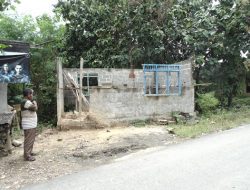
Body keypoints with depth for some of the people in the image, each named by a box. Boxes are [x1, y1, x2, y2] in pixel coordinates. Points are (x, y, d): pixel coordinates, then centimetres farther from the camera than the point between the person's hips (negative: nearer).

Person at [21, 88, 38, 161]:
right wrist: (35, 102, -5)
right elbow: (35, 108, -24)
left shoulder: (28, 101, 15)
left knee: (31, 139, 18)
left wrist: (33, 103, 7)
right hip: (28, 125, -11)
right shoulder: (26, 102, -18)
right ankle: (27, 156, -2)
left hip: (31, 124, 11)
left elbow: (33, 109, 18)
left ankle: (29, 152, 29)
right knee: (28, 140, -7)